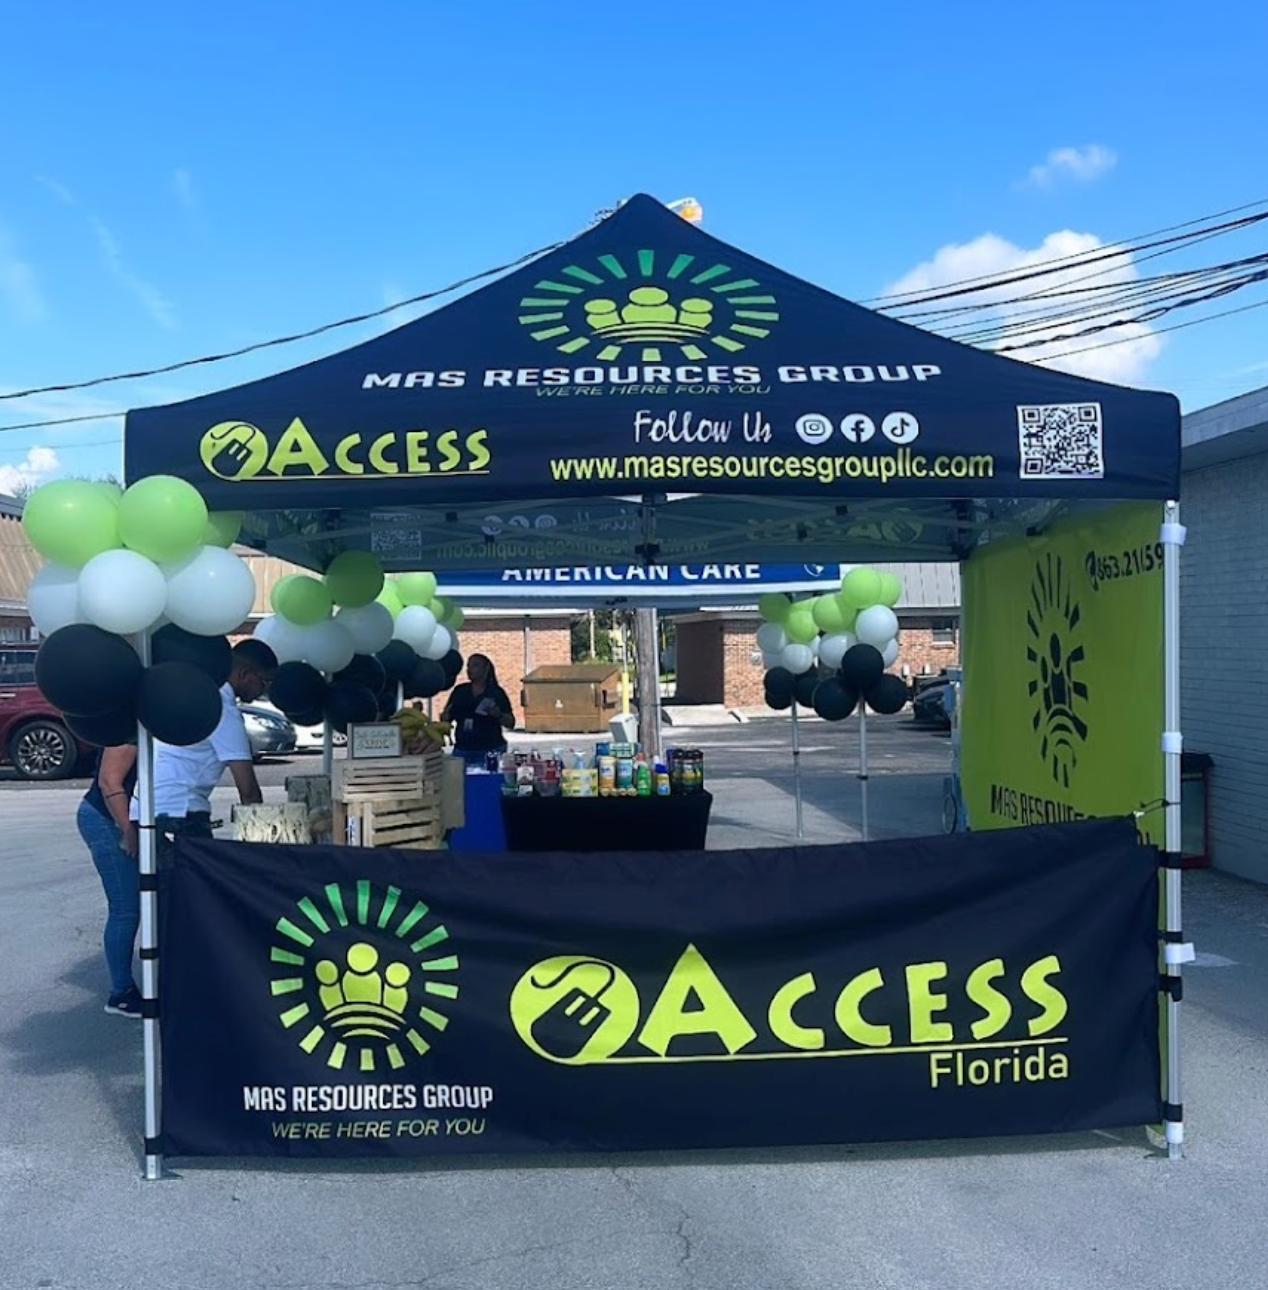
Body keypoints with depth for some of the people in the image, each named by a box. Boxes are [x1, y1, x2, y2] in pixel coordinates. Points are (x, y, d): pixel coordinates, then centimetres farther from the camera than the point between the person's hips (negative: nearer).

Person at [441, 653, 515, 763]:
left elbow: (511, 723, 1)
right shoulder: (459, 691, 10)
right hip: (462, 751, 2)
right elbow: (445, 719, 13)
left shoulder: (497, 692, 3)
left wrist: (498, 715, -18)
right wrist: (445, 716, -9)